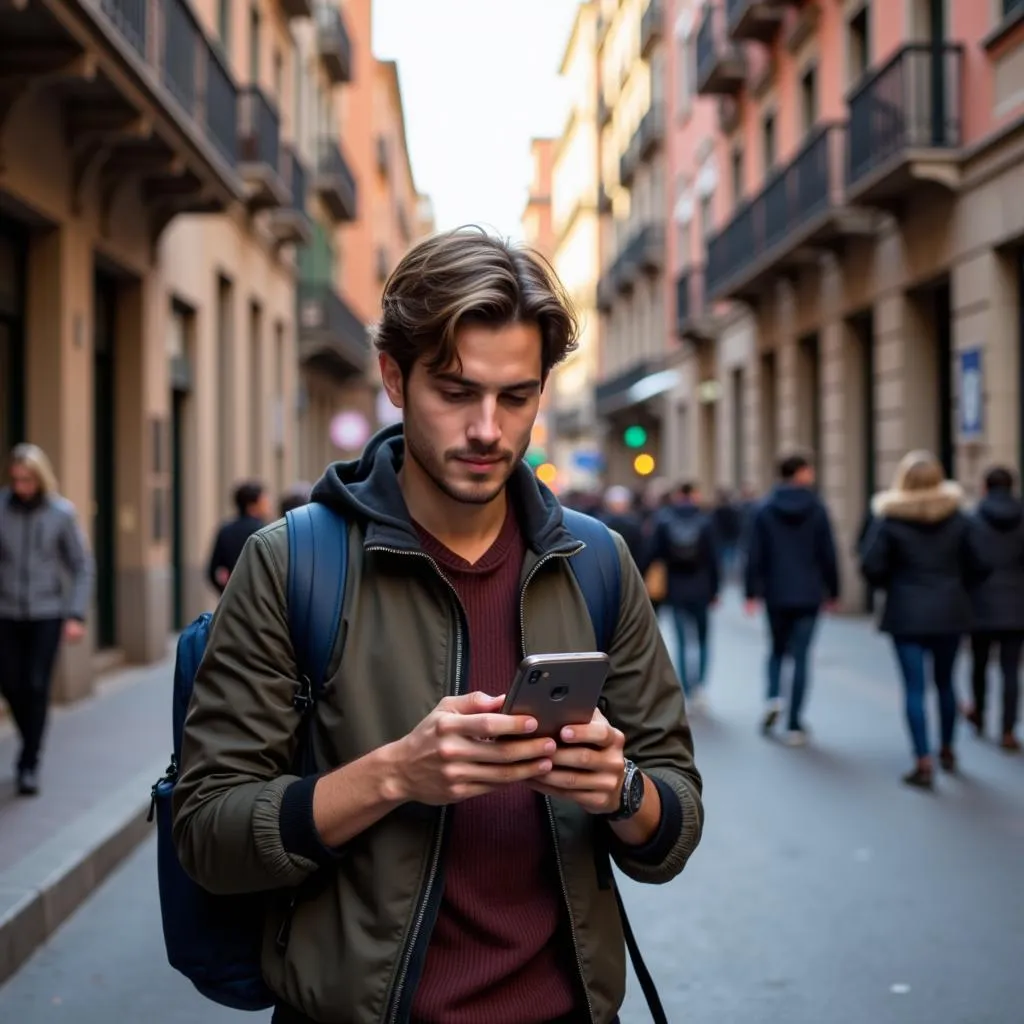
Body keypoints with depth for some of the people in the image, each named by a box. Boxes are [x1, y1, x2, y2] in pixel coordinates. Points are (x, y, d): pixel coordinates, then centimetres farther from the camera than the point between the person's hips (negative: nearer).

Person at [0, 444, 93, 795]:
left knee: (36, 687, -7)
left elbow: (82, 566, -2)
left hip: (47, 614, -2)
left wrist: (76, 616, -9)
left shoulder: (62, 513, -7)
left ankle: (30, 764, 3)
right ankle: (31, 743, 33)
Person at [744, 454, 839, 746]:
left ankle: (774, 698, -6)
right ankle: (795, 725, 1)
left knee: (777, 649, 20)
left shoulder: (765, 510, 0)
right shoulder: (816, 509, -3)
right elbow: (828, 554, -2)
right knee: (800, 656, 2)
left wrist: (752, 591, 2)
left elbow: (755, 555, -3)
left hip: (776, 595, 1)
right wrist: (833, 590, 7)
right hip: (808, 595, -1)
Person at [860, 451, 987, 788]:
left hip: (907, 613, -3)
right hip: (950, 611, 3)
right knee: (945, 682, 19)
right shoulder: (956, 517, 0)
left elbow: (871, 566, -12)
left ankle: (924, 764, -5)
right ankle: (947, 750, 31)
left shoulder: (889, 519, -8)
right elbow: (975, 567, 2)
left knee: (914, 688, -1)